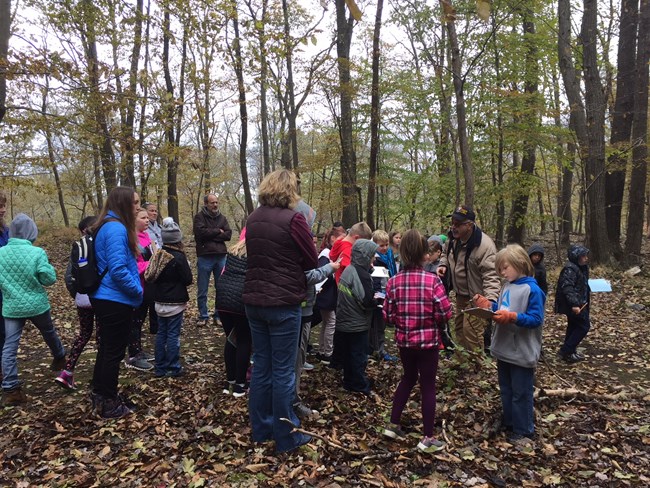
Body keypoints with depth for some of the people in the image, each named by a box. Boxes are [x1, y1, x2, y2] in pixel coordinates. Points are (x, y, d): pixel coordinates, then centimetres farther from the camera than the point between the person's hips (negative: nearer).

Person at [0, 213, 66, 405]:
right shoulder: (37, 253, -17)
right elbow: (49, 279, -12)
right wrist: (47, 268, 5)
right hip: (36, 304, -1)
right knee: (49, 333, 23)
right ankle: (60, 359, 47)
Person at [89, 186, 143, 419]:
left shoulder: (109, 226, 11)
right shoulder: (116, 228, -20)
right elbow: (118, 269, -27)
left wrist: (134, 288, 15)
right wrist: (137, 290, -14)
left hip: (105, 298, 10)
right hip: (116, 301, -10)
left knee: (107, 348, 20)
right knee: (115, 351, 3)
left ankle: (100, 395, 34)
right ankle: (108, 403, 16)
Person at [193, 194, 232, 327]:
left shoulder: (222, 218, 11)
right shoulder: (199, 217, -1)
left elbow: (228, 235, -2)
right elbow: (201, 232, -17)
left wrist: (210, 235, -10)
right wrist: (218, 231, -7)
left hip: (221, 256, 4)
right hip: (204, 257, -3)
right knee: (202, 290, 4)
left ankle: (219, 316, 18)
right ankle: (203, 316, 15)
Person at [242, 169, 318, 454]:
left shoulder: (253, 219, 7)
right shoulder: (292, 219, -14)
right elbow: (312, 261, -7)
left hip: (254, 300, 7)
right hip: (284, 302, -7)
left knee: (261, 366, 16)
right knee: (283, 371, 3)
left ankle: (260, 429, 28)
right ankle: (286, 437, 15)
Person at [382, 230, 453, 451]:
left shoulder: (393, 282, -8)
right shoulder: (433, 280, -17)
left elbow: (388, 316, -5)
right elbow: (445, 313, -16)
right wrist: (432, 319, 5)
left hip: (404, 340, 4)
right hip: (428, 341, -3)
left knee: (408, 378, 23)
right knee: (428, 386, 8)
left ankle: (393, 425, 28)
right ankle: (428, 438, 17)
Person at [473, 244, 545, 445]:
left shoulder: (532, 289, -18)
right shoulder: (507, 286, 6)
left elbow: (536, 319, -21)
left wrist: (511, 317, -30)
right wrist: (487, 305, -2)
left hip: (522, 353, -8)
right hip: (504, 349, 8)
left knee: (521, 393, 7)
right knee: (506, 390, 21)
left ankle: (524, 431, 22)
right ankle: (508, 424, 37)